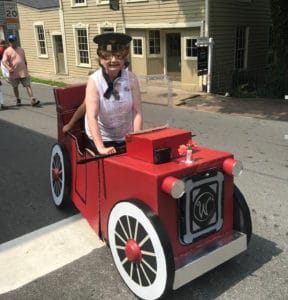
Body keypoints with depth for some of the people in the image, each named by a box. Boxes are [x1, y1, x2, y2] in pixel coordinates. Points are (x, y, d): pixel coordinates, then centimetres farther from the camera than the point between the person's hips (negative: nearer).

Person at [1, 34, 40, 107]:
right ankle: (18, 100, 29)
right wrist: (9, 68, -28)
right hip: (14, 73, -1)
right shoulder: (7, 51, -1)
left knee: (28, 85, -8)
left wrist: (26, 69, 18)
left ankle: (33, 100, -13)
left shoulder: (21, 50, 11)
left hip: (23, 72, 1)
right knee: (15, 87, 11)